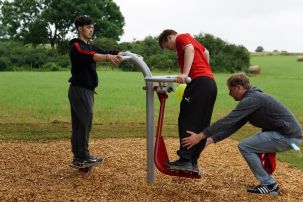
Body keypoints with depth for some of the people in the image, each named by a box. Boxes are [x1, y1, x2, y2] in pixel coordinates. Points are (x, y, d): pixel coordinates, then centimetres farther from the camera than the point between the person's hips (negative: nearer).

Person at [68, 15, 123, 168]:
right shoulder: (76, 46, -9)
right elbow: (89, 56, -30)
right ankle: (82, 157, -6)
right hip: (79, 89, -9)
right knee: (84, 122, -10)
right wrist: (108, 56, -45)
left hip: (87, 90, 9)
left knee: (79, 124, 9)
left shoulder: (90, 47, 19)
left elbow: (106, 52, 5)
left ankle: (79, 157, 14)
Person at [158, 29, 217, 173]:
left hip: (199, 82, -9)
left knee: (187, 122, -8)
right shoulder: (191, 40, 31)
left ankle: (185, 160, -10)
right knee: (202, 125, 5)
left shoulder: (181, 38, 5)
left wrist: (185, 73, -27)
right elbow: (205, 52, 43)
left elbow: (190, 49, -15)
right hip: (211, 83, 9)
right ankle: (193, 162, 7)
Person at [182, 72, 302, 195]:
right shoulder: (251, 98, 15)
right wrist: (211, 139, 8)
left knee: (244, 146, -9)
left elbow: (228, 121, -22)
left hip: (288, 136, -10)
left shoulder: (252, 100, -16)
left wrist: (200, 136, -20)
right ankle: (269, 183, 21)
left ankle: (269, 185, -2)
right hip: (289, 133, 10)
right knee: (252, 145, 20)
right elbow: (233, 125, 14)